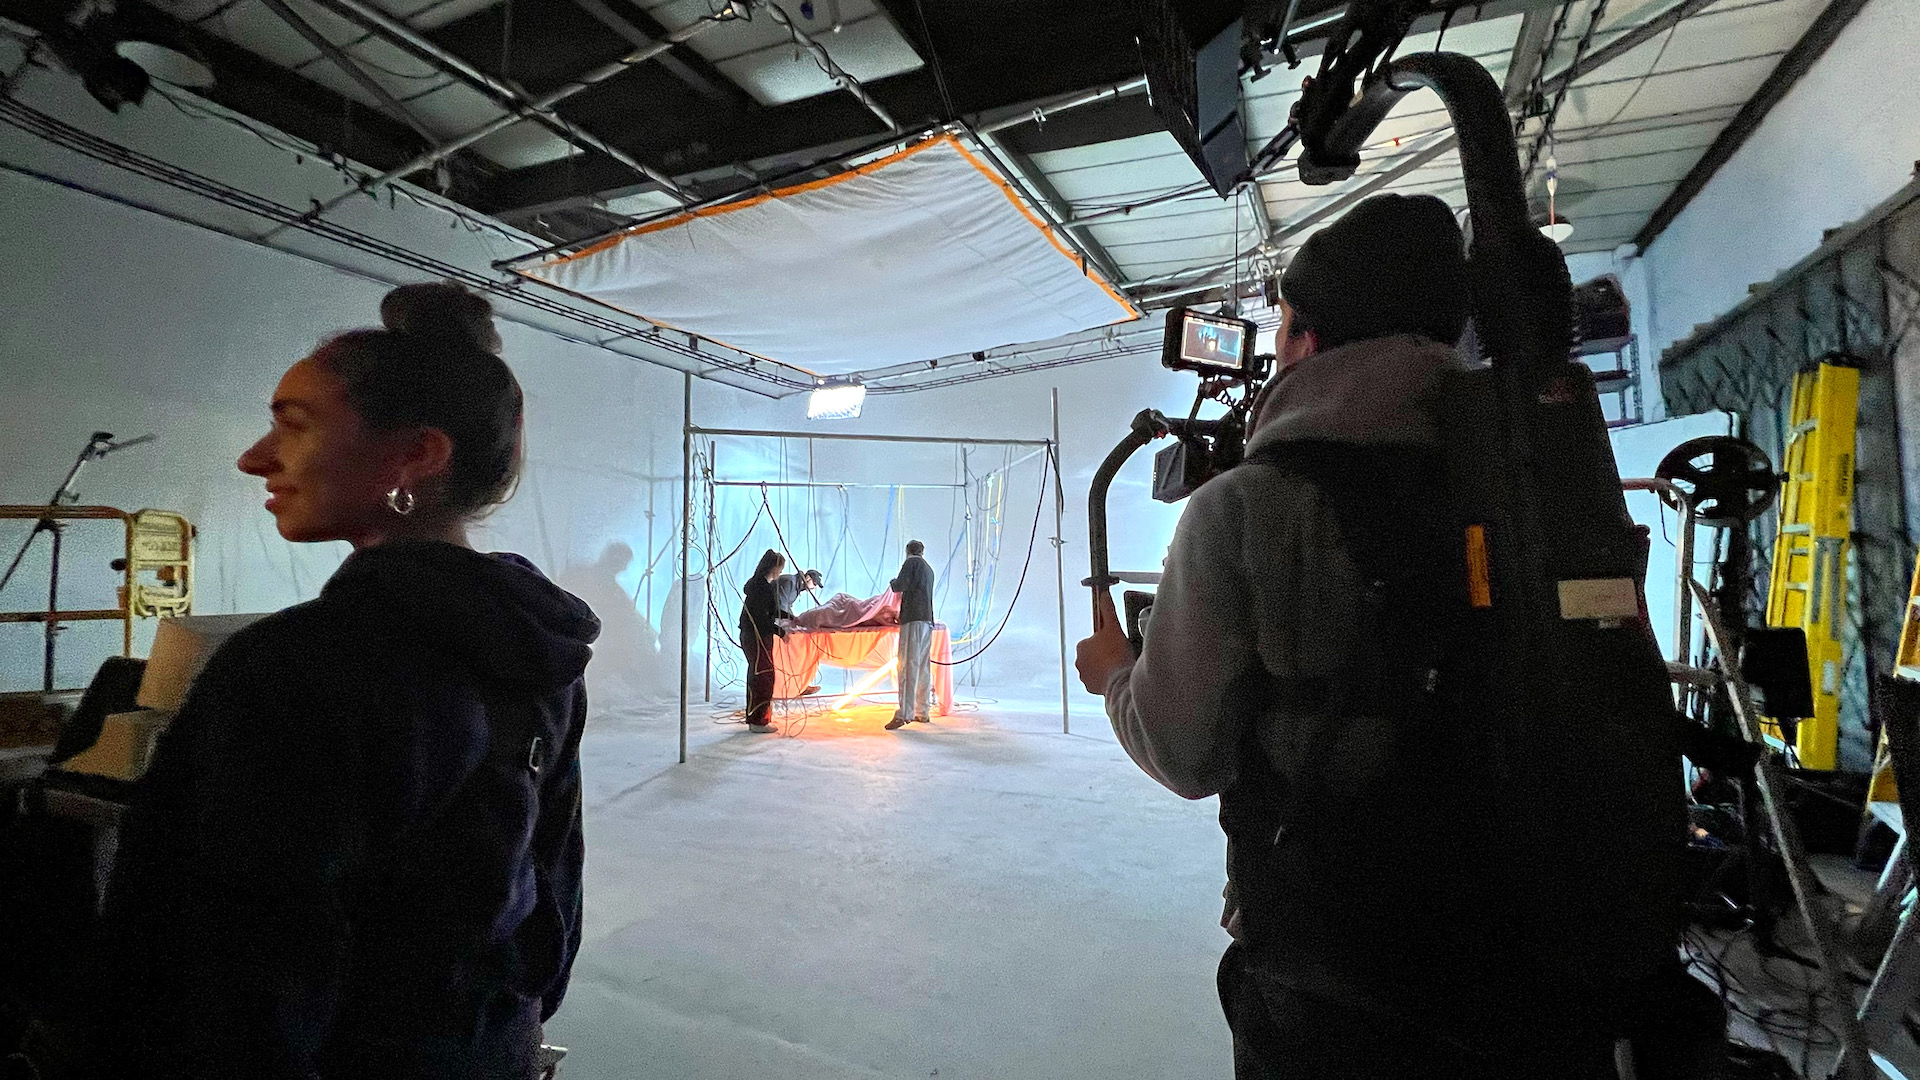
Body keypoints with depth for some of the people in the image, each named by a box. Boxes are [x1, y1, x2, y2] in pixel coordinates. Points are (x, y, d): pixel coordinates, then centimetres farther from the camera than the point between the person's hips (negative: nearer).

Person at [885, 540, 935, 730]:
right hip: (928, 620, 8)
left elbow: (900, 585, -9)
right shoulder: (929, 569, 25)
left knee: (909, 665, -14)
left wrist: (892, 582, 11)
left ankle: (904, 713, -20)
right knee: (923, 666, 11)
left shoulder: (911, 562, 1)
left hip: (913, 618, -8)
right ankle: (923, 712, 15)